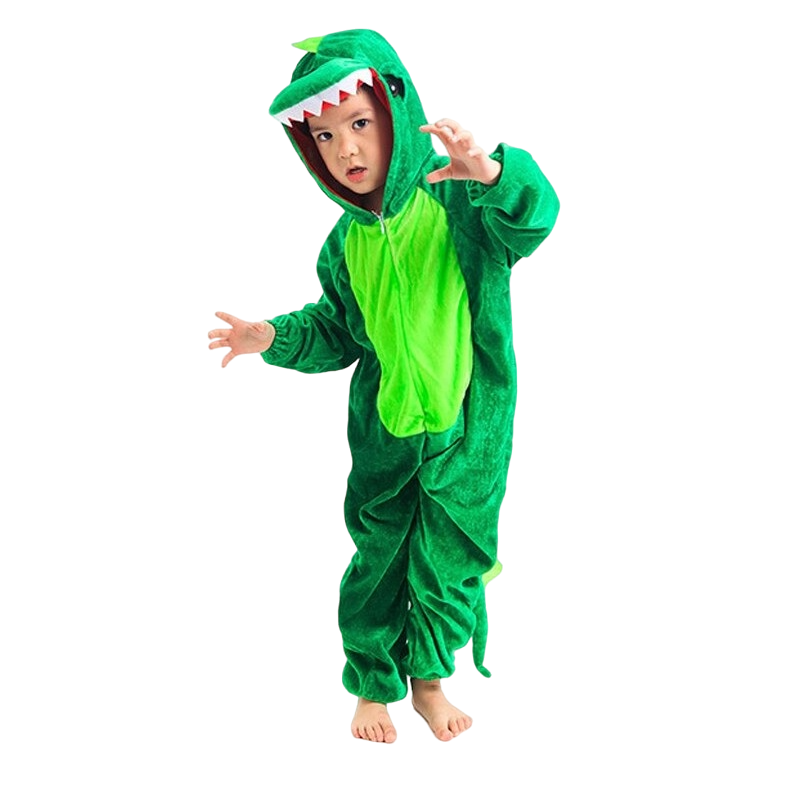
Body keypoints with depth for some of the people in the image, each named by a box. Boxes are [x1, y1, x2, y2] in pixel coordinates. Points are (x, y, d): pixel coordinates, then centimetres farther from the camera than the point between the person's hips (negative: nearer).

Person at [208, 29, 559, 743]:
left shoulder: (457, 202, -14)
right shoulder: (348, 241, 0)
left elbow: (533, 220, -33)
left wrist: (494, 174, -53)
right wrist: (276, 336, -6)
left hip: (466, 431, -2)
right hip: (383, 436, 3)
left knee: (451, 563, 12)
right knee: (379, 560, 13)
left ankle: (429, 678, 38)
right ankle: (374, 684, 37)